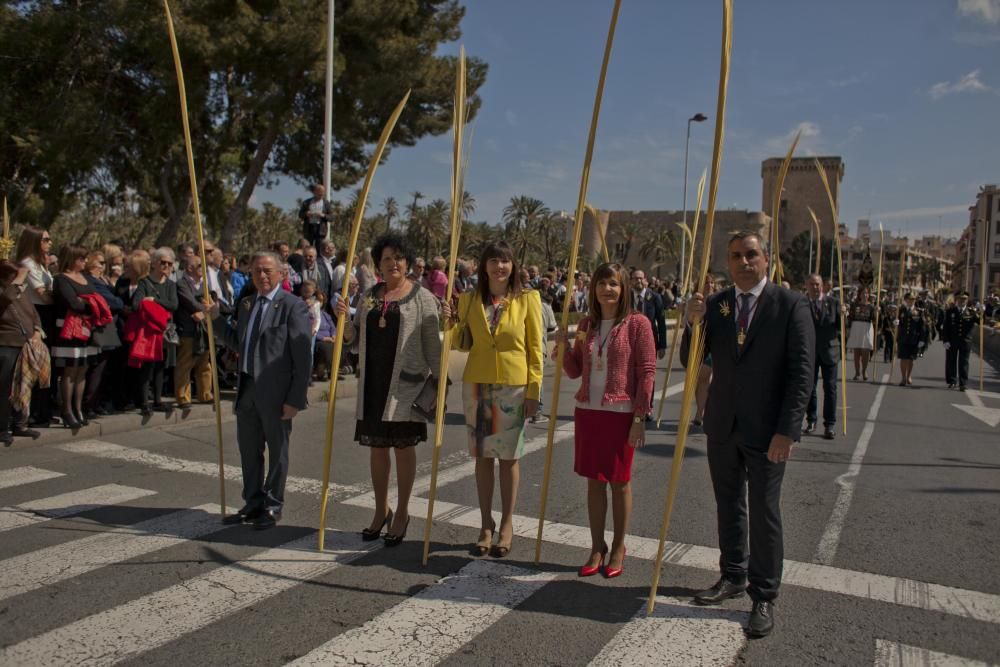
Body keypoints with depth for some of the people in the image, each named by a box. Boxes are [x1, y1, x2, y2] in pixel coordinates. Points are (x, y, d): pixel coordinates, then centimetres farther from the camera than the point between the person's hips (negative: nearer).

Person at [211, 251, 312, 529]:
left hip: (275, 392, -7)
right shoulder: (246, 304, 12)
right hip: (247, 389, 7)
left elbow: (302, 357, -14)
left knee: (277, 452, 8)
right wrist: (216, 318, 7)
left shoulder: (293, 306, -11)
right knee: (249, 450, 17)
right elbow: (237, 343, 19)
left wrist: (296, 399, -17)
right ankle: (253, 504, 33)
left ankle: (272, 508, 23)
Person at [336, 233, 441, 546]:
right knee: (376, 446, 11)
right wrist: (344, 318, -6)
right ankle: (381, 511, 26)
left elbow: (432, 344, -4)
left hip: (405, 383, -5)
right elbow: (353, 337, 13)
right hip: (373, 381, 5)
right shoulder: (369, 296, 12)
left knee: (403, 446, 4)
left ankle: (401, 513, 18)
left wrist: (438, 379, -10)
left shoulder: (422, 297, -2)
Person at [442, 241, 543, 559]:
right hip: (477, 385, 3)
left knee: (508, 456, 6)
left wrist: (534, 390, -7)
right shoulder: (469, 299, 4)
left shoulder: (527, 299, -3)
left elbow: (535, 348, -2)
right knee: (482, 455, 9)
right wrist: (451, 322, -6)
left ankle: (506, 525, 20)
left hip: (513, 386, -2)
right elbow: (464, 343, 12)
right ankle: (486, 524, 21)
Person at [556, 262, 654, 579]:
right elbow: (575, 371, 11)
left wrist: (639, 417, -13)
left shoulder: (637, 323, -7)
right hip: (587, 410, 5)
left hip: (621, 413, -4)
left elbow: (646, 372, -9)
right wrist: (563, 345, -7)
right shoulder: (587, 324, 8)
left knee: (619, 481, 8)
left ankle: (618, 549, 23)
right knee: (594, 480, 11)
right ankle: (597, 547, 23)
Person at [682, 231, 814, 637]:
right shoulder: (715, 304, 4)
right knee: (728, 507, 16)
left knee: (764, 513, 3)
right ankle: (732, 576, 33)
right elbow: (690, 360, 4)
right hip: (722, 425, 4)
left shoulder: (790, 305, -8)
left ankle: (764, 597, 16)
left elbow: (802, 372, -10)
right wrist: (693, 323, -16)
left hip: (766, 430, -4)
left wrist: (786, 430, -16)